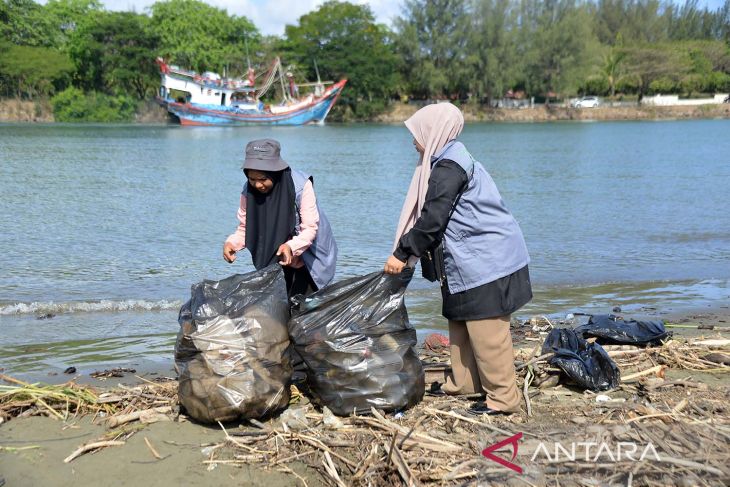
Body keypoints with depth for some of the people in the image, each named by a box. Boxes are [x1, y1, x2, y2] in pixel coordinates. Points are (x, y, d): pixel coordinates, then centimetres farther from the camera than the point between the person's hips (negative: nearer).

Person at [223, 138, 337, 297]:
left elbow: (310, 228, -24)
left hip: (309, 260, -3)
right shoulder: (248, 190, -13)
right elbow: (245, 228, -5)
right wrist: (231, 243, -26)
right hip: (273, 262, 3)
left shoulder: (301, 185, -25)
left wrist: (291, 246, -41)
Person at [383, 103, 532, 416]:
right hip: (474, 259, 11)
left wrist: (402, 253, -11)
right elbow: (432, 217, 19)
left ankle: (503, 398, 6)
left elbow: (432, 220, -20)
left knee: (485, 330, -3)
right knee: (461, 322, 17)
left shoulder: (448, 168, -17)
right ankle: (463, 382, 29)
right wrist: (409, 252, 17)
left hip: (485, 261, -11)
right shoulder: (453, 161, 16)